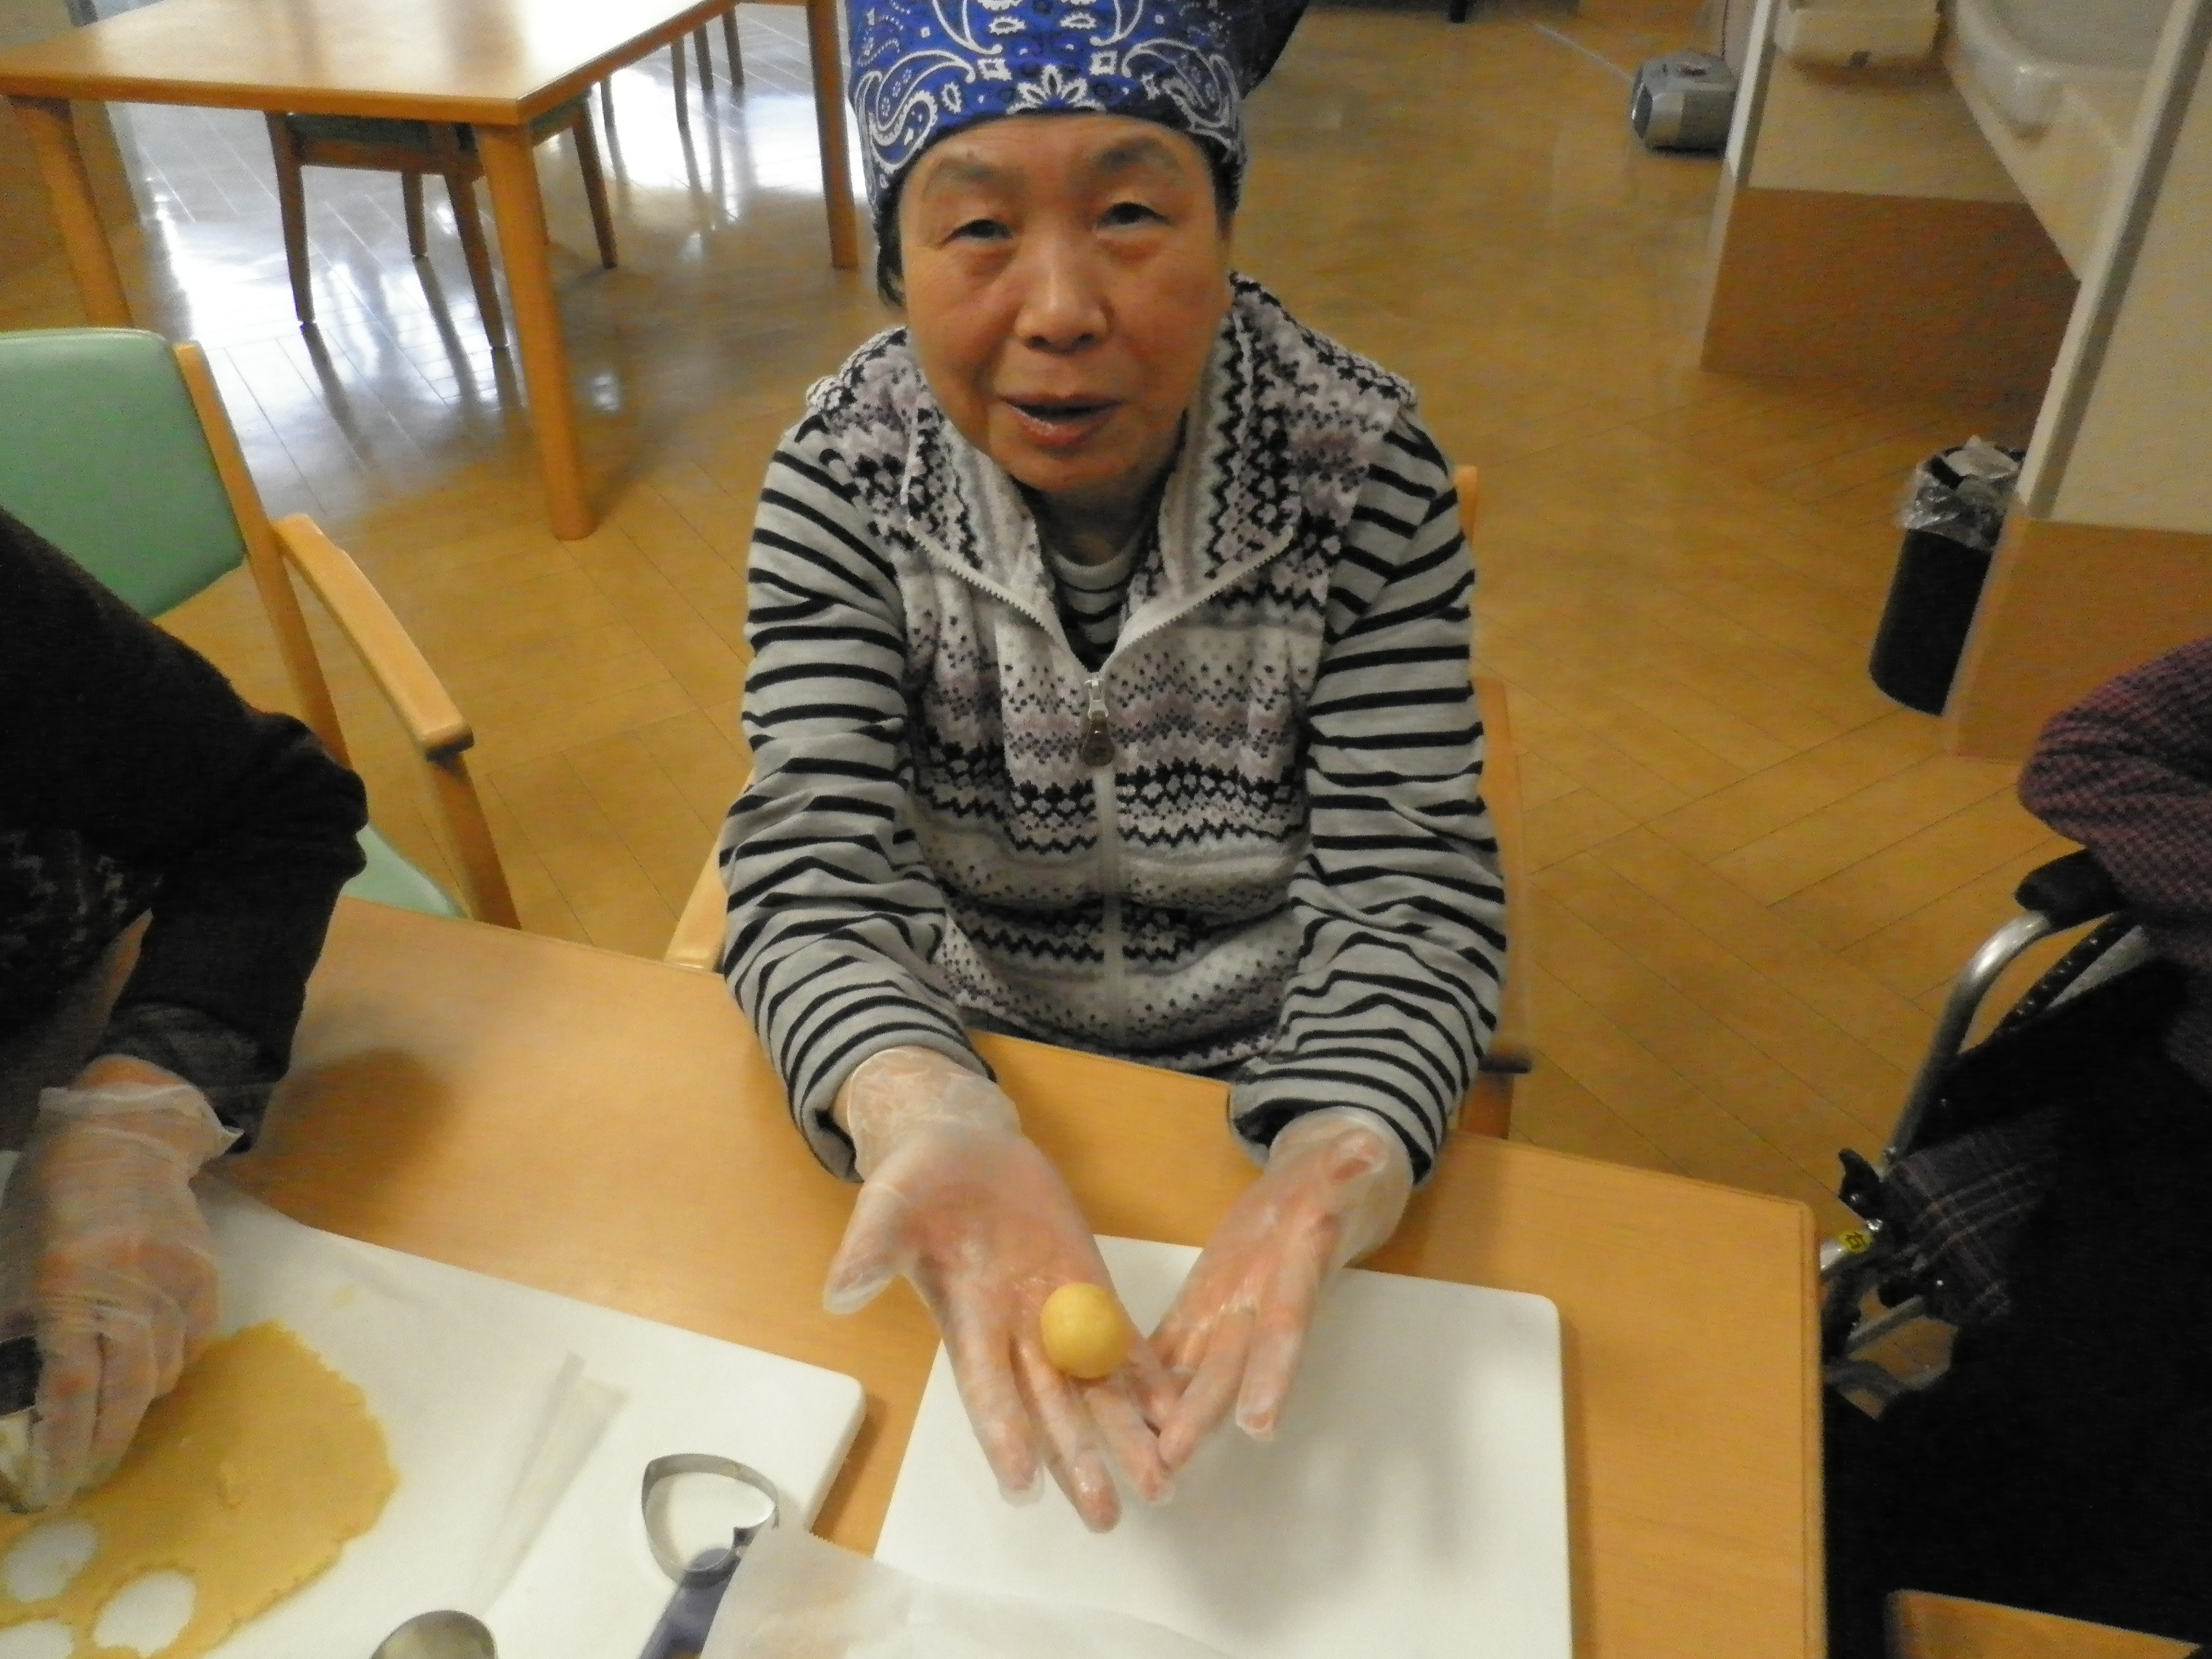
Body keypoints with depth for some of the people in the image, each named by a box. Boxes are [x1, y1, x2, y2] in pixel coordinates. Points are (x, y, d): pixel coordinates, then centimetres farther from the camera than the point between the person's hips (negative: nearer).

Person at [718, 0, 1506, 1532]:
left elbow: (1410, 893, -17)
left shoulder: (1362, 469, -16)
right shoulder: (846, 471, -14)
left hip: (1260, 1087, 0)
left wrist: (1336, 1163, -38)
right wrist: (924, 1117, -41)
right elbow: (817, 868, -20)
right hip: (957, 1070, 1)